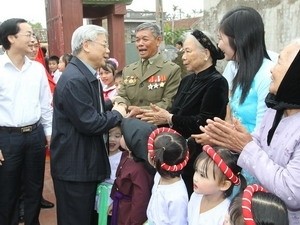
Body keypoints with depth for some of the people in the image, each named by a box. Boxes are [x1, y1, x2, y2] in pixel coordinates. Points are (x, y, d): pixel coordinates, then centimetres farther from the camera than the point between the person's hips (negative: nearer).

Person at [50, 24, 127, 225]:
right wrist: (117, 114, -12)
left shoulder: (88, 76, 10)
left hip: (87, 163, 10)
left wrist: (112, 105, 0)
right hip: (74, 167, -10)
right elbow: (89, 123, -27)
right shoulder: (74, 80, -23)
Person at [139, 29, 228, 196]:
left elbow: (205, 122, -21)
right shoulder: (187, 81, 14)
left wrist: (170, 119, -17)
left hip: (199, 159, -7)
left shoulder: (216, 83, -12)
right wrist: (161, 116, -6)